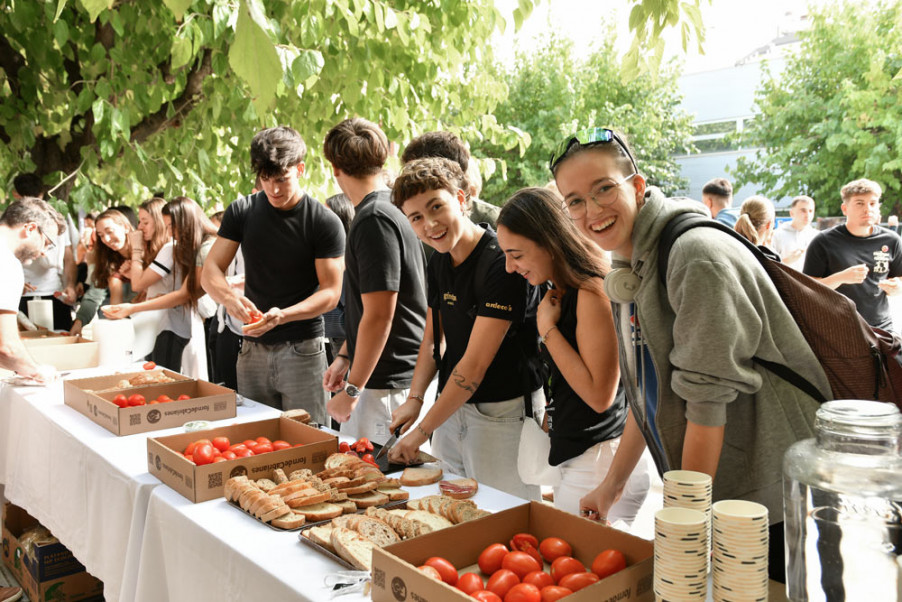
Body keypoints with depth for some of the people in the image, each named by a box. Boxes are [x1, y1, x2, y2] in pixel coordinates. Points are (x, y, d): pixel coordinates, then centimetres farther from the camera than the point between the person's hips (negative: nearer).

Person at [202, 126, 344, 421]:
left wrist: (283, 315, -24)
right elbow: (211, 269, 4)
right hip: (252, 349, 4)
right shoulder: (242, 211, 4)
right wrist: (228, 296, -19)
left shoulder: (325, 222, -8)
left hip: (302, 350, -4)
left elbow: (331, 291, -9)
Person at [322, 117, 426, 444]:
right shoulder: (389, 212, 11)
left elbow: (379, 316, -22)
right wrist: (344, 356, 16)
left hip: (386, 384, -9)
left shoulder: (374, 221, -19)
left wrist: (352, 390, -16)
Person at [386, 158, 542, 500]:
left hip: (504, 412, -7)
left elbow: (476, 363, -21)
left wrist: (421, 432, -16)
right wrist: (415, 398, 0)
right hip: (452, 405, 8)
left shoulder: (503, 263, -21)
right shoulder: (439, 262, 6)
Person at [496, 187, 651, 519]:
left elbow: (600, 395, -20)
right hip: (576, 458, 9)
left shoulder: (591, 292, -18)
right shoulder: (563, 291, 11)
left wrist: (547, 327, -17)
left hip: (599, 462, -9)